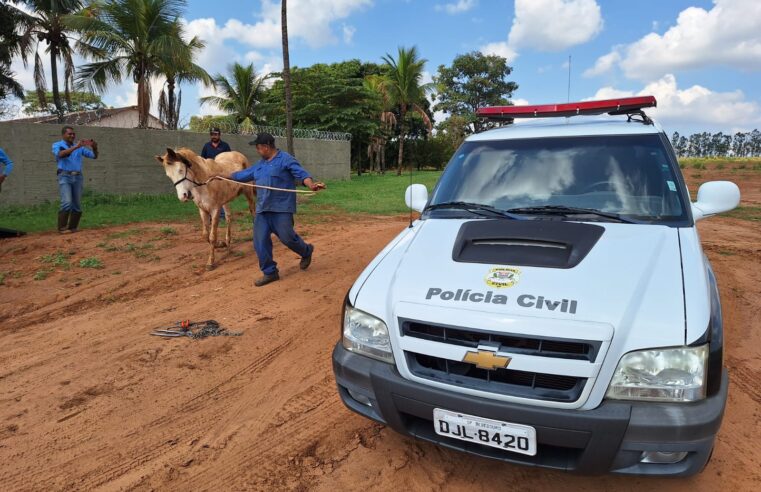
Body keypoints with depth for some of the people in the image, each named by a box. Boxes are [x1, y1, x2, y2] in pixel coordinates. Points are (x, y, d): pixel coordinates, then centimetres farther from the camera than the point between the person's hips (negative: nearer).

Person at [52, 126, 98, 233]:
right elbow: (61, 154, -17)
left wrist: (94, 148, -9)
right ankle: (62, 228, -11)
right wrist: (76, 147, -27)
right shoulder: (57, 145, 5)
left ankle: (72, 227, 13)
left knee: (77, 205, 3)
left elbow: (94, 156, 13)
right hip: (65, 177, -4)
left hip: (78, 177, 4)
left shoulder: (80, 148, 16)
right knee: (67, 202, -18)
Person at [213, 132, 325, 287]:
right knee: (260, 241, 2)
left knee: (286, 237, -9)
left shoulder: (285, 159, -6)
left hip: (281, 207, -7)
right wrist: (225, 176, 33)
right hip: (263, 209, 7)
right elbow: (244, 174, 29)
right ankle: (270, 272, 13)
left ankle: (306, 251, 24)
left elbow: (301, 173, -18)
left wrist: (311, 185, -37)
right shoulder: (260, 164, 17)